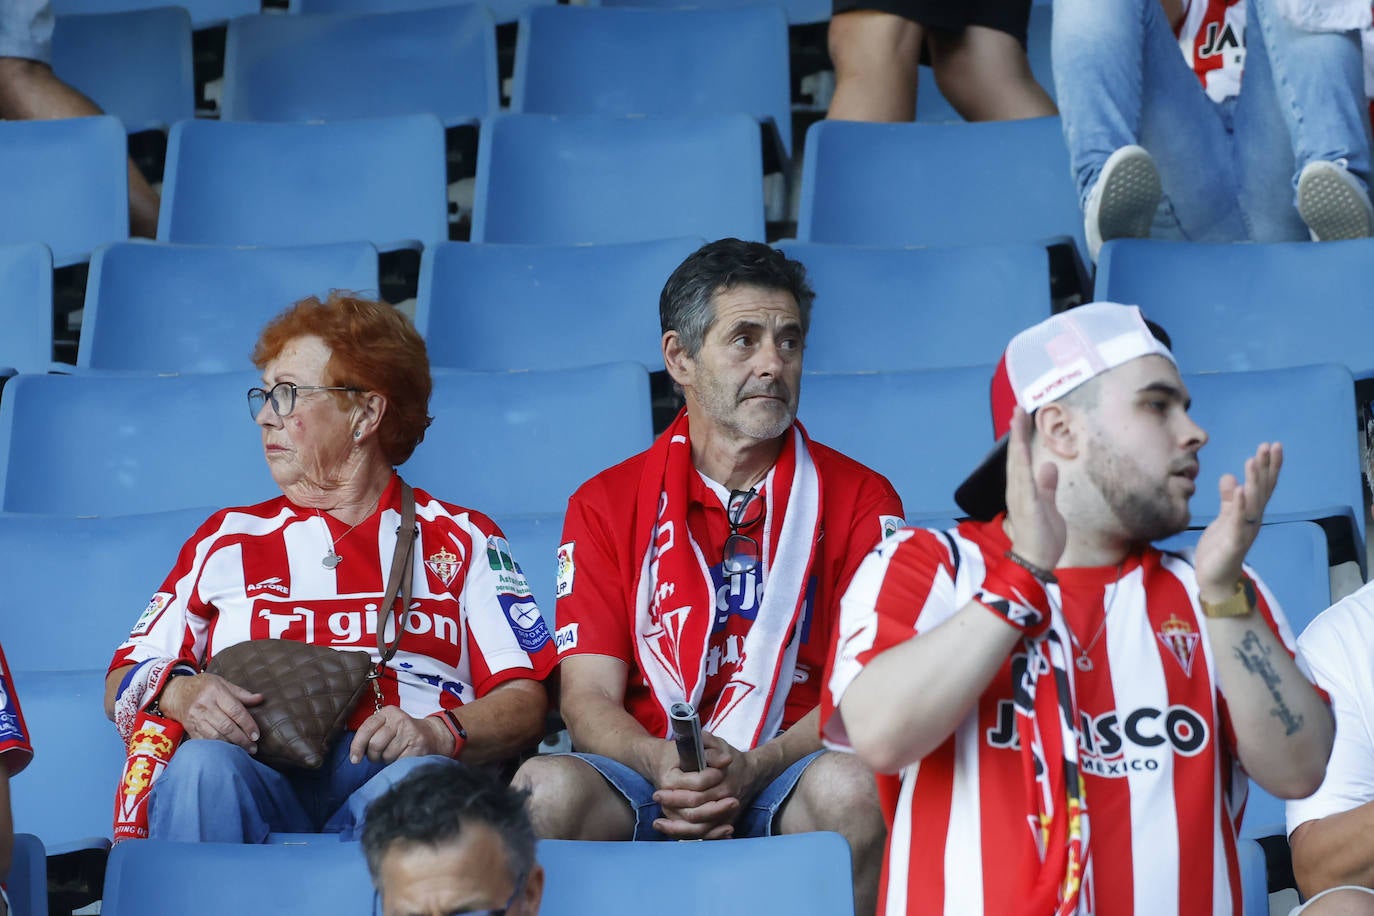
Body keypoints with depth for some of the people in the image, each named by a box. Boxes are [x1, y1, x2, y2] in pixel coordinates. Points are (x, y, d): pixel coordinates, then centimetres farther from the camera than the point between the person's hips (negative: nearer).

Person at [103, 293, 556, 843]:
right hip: (259, 772, 2)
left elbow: (525, 705, 9)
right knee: (202, 766, -36)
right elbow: (124, 683, 21)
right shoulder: (229, 539, 28)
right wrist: (181, 694, -4)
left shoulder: (462, 540, 22)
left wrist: (439, 733, -14)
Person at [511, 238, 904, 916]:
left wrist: (752, 768, -20)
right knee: (547, 789, -32)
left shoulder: (858, 499, 8)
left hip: (782, 782, 0)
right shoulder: (604, 505, 11)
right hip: (646, 782, 0)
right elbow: (588, 696, 4)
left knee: (851, 787, -36)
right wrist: (664, 765, -19)